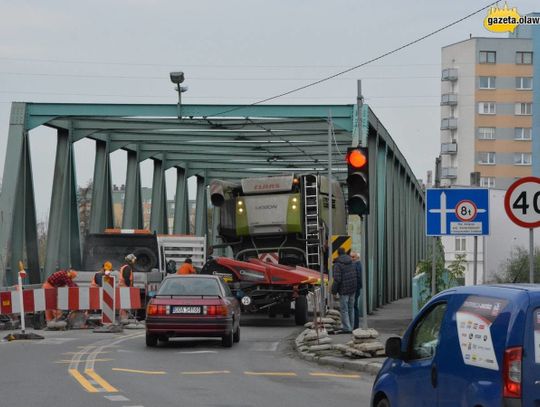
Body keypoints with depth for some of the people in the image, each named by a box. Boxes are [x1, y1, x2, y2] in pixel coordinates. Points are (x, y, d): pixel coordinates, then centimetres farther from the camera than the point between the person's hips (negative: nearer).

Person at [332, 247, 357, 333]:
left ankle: (346, 327, -5)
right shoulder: (351, 262, 8)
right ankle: (350, 327, 18)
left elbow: (337, 279, -17)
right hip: (353, 289, 7)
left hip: (344, 290, -7)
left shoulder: (338, 264, -13)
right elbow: (355, 275, 13)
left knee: (344, 309, -2)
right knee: (351, 308, 14)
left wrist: (334, 290, -8)